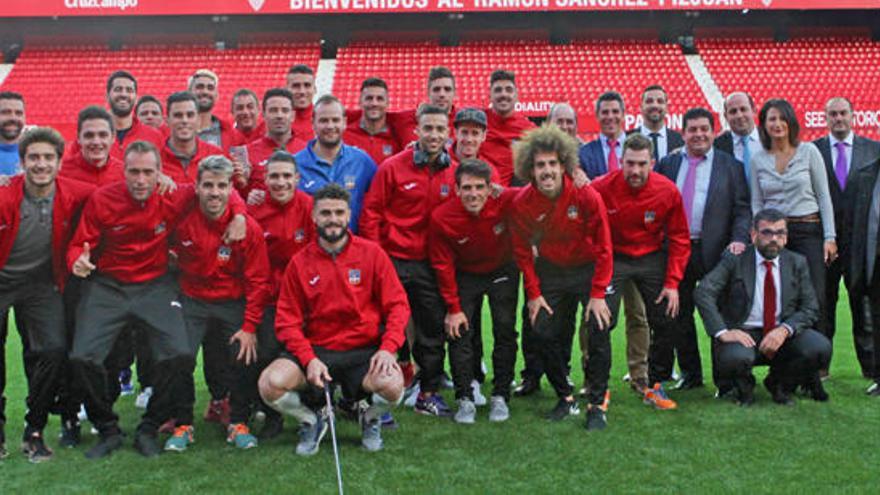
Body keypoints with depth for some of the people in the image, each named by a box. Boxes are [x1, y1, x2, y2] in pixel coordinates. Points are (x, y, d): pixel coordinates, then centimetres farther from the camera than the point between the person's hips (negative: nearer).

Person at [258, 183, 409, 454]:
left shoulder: (372, 253, 0)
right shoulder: (300, 262, 2)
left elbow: (397, 305, 0)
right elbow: (287, 320, 1)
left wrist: (388, 348, -15)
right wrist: (309, 359, -14)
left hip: (365, 351, -1)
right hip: (315, 349, 1)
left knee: (392, 386, -31)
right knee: (270, 383, -25)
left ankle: (370, 418, 9)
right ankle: (312, 421, 10)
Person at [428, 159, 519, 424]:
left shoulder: (507, 201, -29)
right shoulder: (442, 218, -26)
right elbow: (443, 266, -14)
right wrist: (453, 308, -12)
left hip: (503, 271, 0)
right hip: (465, 276, 0)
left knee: (505, 330, -2)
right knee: (460, 332, -7)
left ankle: (500, 396, 10)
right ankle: (465, 399, 2)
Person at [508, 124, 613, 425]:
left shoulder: (586, 196, -22)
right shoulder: (522, 203, -15)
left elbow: (603, 247, -14)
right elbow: (523, 252, -1)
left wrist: (598, 294, -16)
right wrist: (533, 293, -4)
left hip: (589, 269, -2)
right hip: (550, 271, 3)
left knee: (599, 329, -12)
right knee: (543, 334, -1)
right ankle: (565, 398, 17)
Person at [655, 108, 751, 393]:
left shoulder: (730, 166, 3)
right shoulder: (667, 164, 10)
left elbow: (742, 209, -1)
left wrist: (739, 239, -16)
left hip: (714, 251, -3)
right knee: (679, 315, 10)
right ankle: (690, 374, 23)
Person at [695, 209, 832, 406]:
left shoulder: (797, 263, 9)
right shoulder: (734, 260, -1)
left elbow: (810, 308, 3)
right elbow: (703, 293, -13)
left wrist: (784, 329, -17)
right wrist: (722, 332, -25)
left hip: (784, 334, 3)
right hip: (744, 335, -3)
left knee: (820, 348, -25)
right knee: (735, 358, -36)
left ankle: (779, 382, 7)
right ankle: (745, 387, 4)